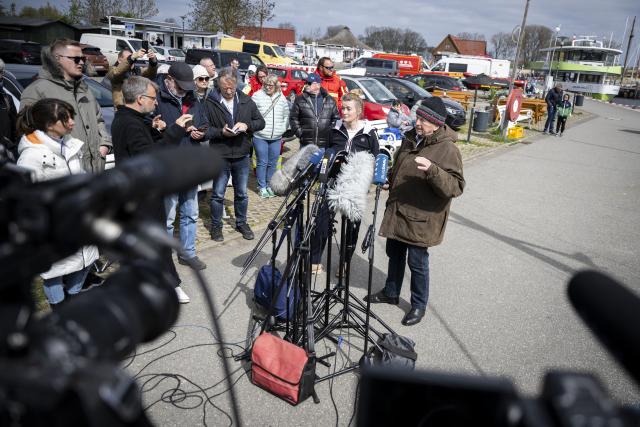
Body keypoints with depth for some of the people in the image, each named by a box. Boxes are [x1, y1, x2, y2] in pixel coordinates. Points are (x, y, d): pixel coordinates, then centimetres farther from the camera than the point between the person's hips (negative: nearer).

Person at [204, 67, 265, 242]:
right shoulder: (210, 103, -8)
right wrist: (221, 132, -22)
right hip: (219, 156, -3)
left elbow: (261, 122, 8)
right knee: (218, 194, 8)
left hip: (242, 156, 3)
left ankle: (241, 222, 33)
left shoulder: (246, 101, 3)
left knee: (242, 193, 15)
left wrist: (247, 125, -12)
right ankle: (216, 226, 25)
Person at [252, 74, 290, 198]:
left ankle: (269, 185, 23)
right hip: (260, 137, -4)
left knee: (273, 163, 10)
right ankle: (262, 187, 13)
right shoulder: (257, 96, -4)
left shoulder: (282, 98, 8)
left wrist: (283, 129, 9)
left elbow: (286, 115, 16)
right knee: (262, 162, 1)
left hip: (276, 138, 4)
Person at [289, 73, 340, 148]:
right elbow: (293, 118, 5)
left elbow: (336, 118, 14)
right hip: (306, 144, -1)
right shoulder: (300, 99, 2)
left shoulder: (330, 101, 6)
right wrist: (299, 132, -4)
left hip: (325, 145, 1)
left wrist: (331, 132, 3)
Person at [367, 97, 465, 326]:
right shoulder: (410, 138, 6)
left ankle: (419, 305, 24)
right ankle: (391, 292, 40)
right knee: (395, 254, 20)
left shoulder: (447, 149, -17)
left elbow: (456, 187, -26)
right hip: (397, 212, 7)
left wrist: (432, 170, -38)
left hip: (421, 218, -7)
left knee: (417, 262, 4)